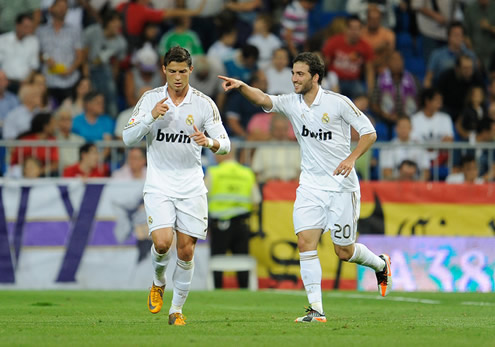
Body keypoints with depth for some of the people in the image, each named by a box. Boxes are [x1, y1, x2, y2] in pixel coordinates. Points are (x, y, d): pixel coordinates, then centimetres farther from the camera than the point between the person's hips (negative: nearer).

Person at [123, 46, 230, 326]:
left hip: (191, 186, 1)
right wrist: (151, 117, -20)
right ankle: (159, 282, 14)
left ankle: (177, 309, 14)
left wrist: (209, 142, -26)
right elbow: (128, 138, -4)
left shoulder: (204, 103, -1)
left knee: (186, 250, -2)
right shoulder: (151, 99, 0)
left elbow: (225, 144, -3)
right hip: (159, 184, -1)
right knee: (162, 242, -18)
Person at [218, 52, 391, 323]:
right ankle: (316, 309, -11)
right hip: (310, 186, 4)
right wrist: (242, 86, -35)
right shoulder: (291, 103, 1)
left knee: (344, 252, 2)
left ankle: (380, 263, 35)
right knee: (306, 242, -12)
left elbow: (368, 132, -5)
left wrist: (352, 157, -20)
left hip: (341, 186, -4)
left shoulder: (337, 102, -9)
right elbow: (263, 100, -16)